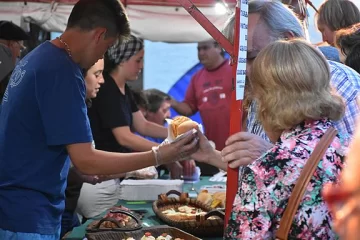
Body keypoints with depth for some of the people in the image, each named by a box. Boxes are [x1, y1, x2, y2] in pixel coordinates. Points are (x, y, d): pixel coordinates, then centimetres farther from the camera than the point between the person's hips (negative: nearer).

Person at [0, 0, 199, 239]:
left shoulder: (36, 57, 9)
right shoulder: (63, 71, -21)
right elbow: (86, 160, -22)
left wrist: (83, 173, 18)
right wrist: (158, 157, -17)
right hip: (27, 216, -9)